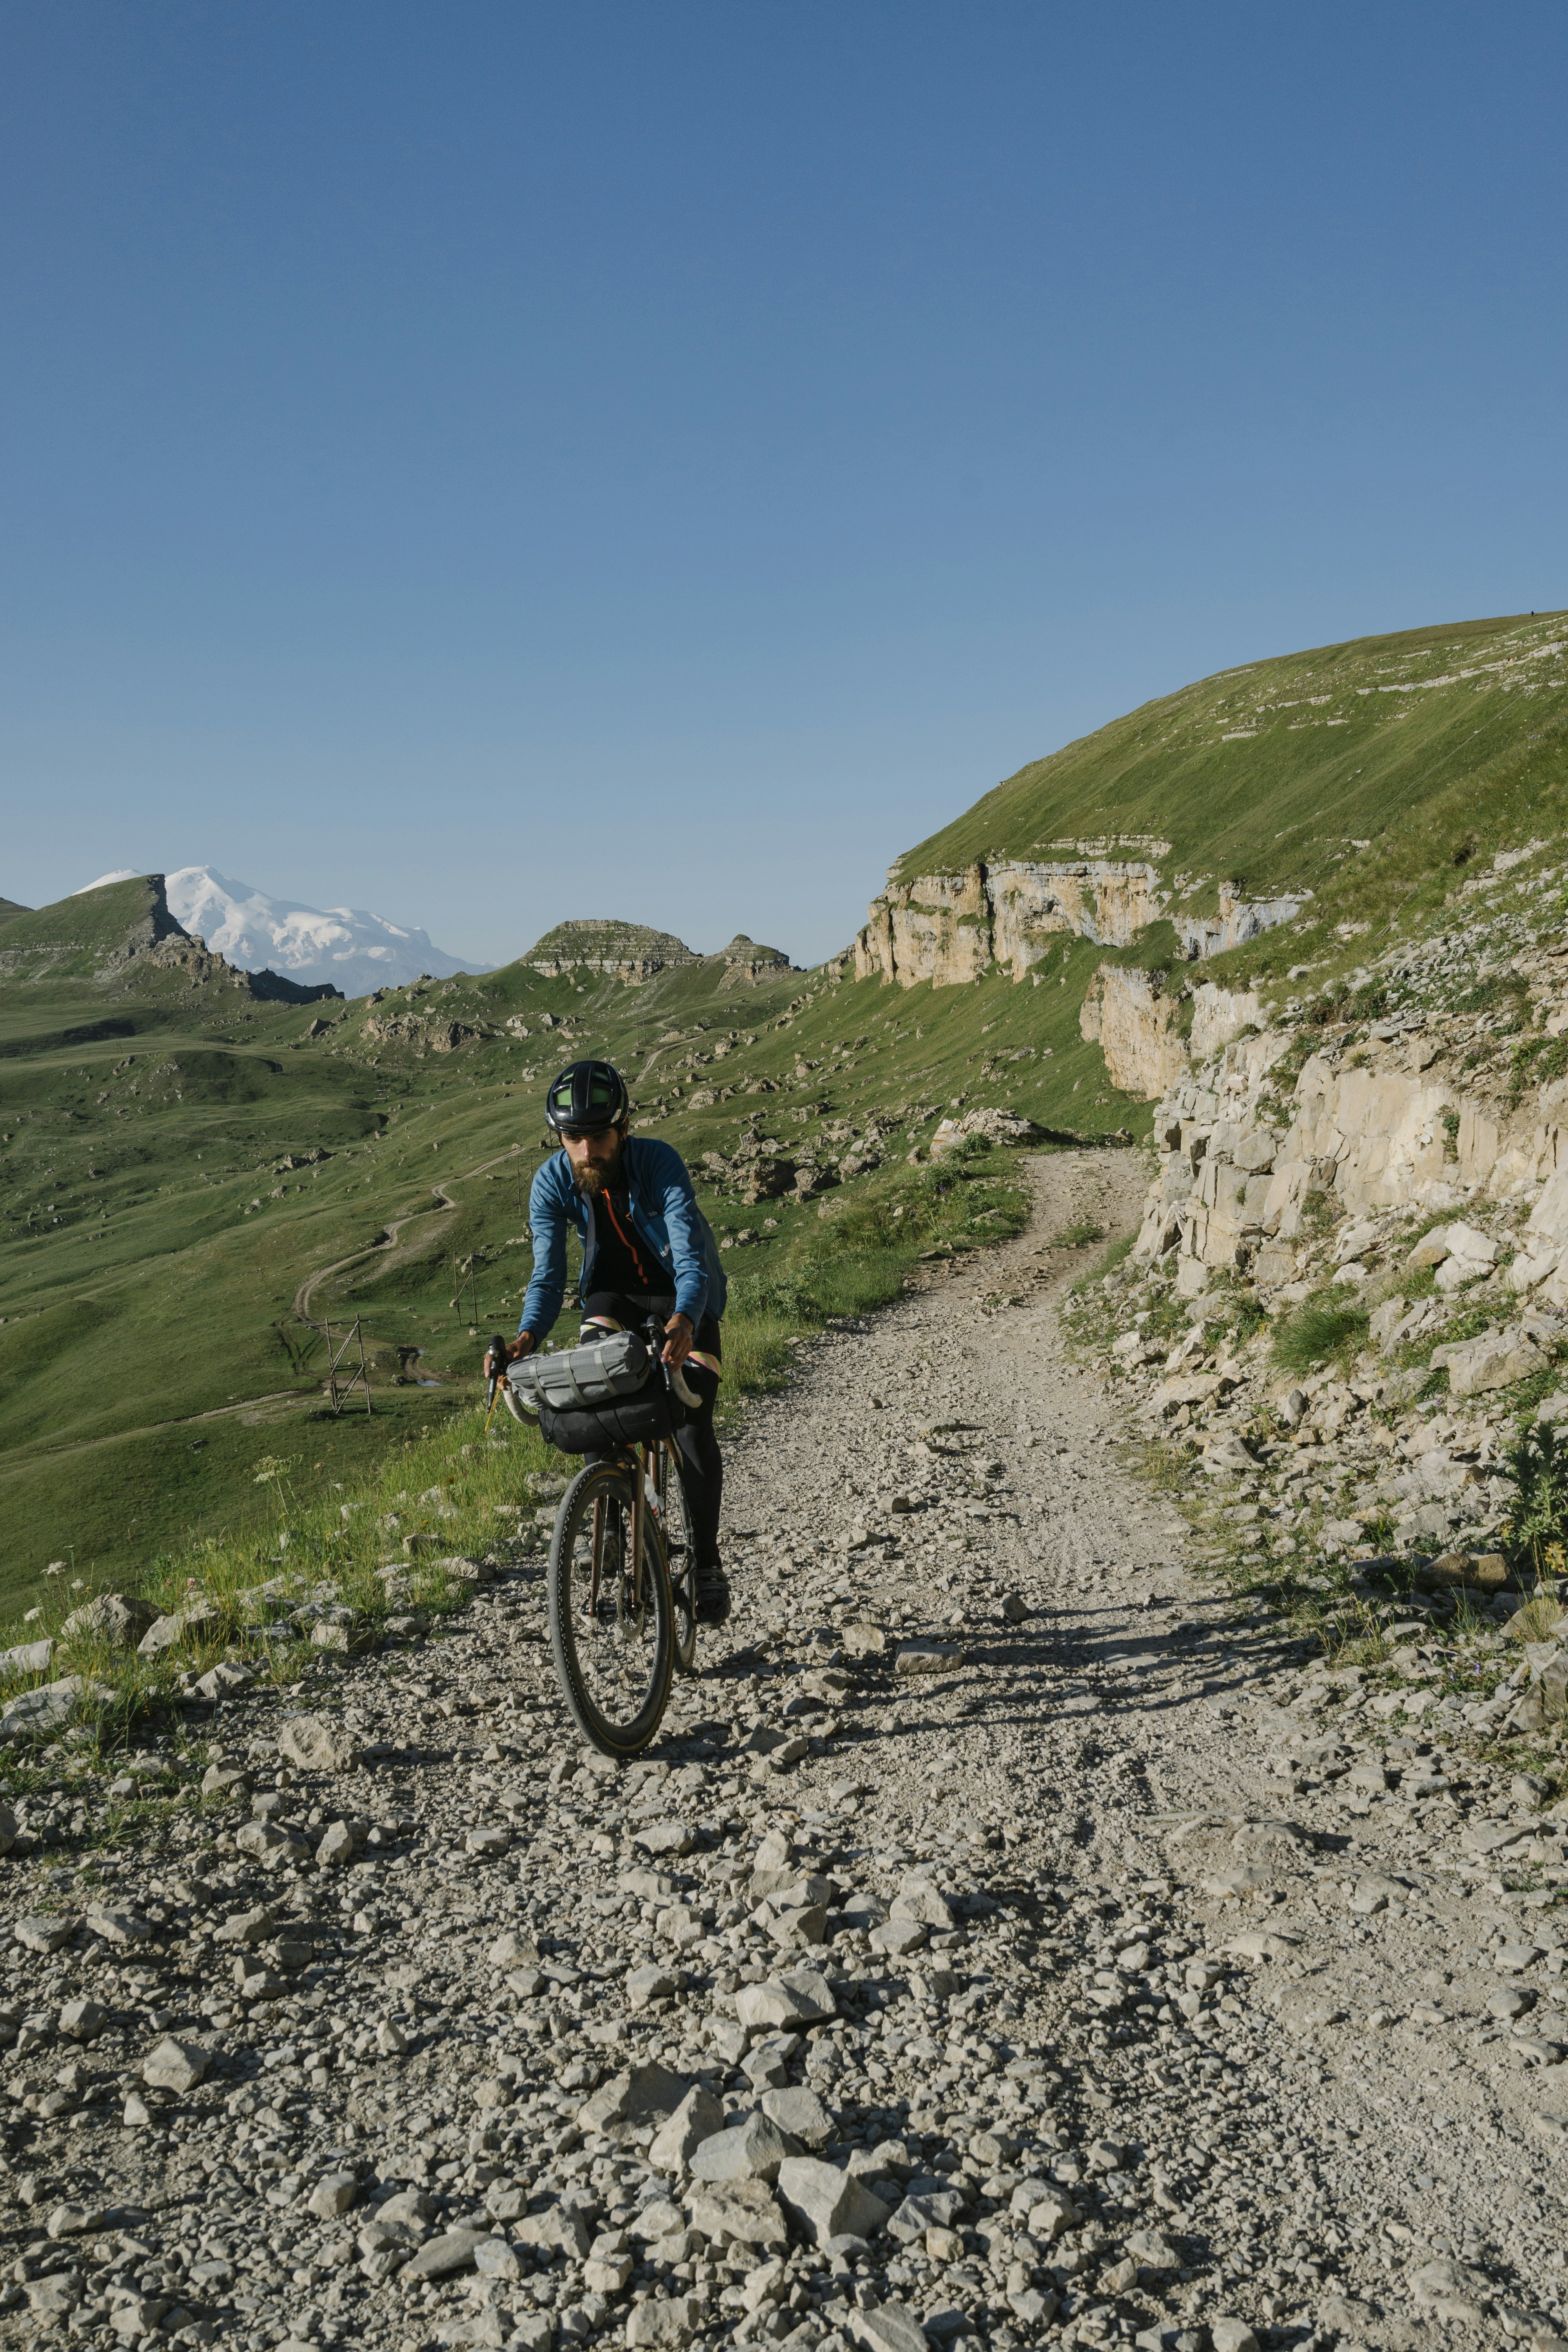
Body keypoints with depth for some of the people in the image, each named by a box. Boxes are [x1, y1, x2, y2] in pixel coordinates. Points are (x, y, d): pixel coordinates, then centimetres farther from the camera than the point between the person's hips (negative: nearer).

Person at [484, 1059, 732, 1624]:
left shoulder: (659, 1162, -31)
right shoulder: (552, 1182, -21)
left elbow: (691, 1259, -40)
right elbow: (548, 1274, -21)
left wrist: (683, 1321, -59)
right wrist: (526, 1338, -40)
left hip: (684, 1296, -3)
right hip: (614, 1290, 3)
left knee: (692, 1427, -12)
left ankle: (707, 1564, 3)